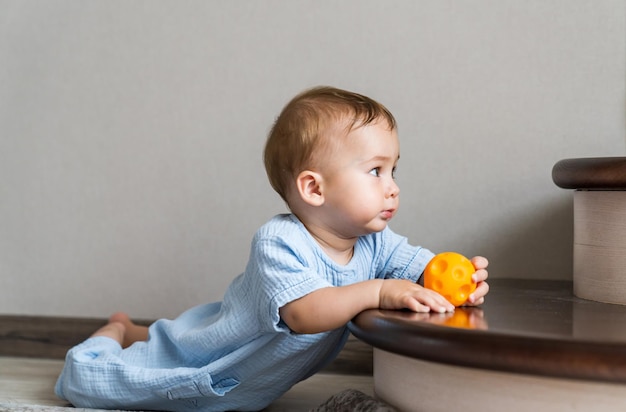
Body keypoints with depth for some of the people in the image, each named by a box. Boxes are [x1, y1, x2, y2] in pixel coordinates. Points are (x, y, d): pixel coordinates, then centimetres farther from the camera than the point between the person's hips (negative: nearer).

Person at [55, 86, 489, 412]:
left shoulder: (374, 243, -13)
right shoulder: (278, 243, -35)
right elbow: (306, 313, -46)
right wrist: (377, 291, -54)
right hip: (207, 373, -6)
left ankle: (132, 331, 53)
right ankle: (118, 331, 28)